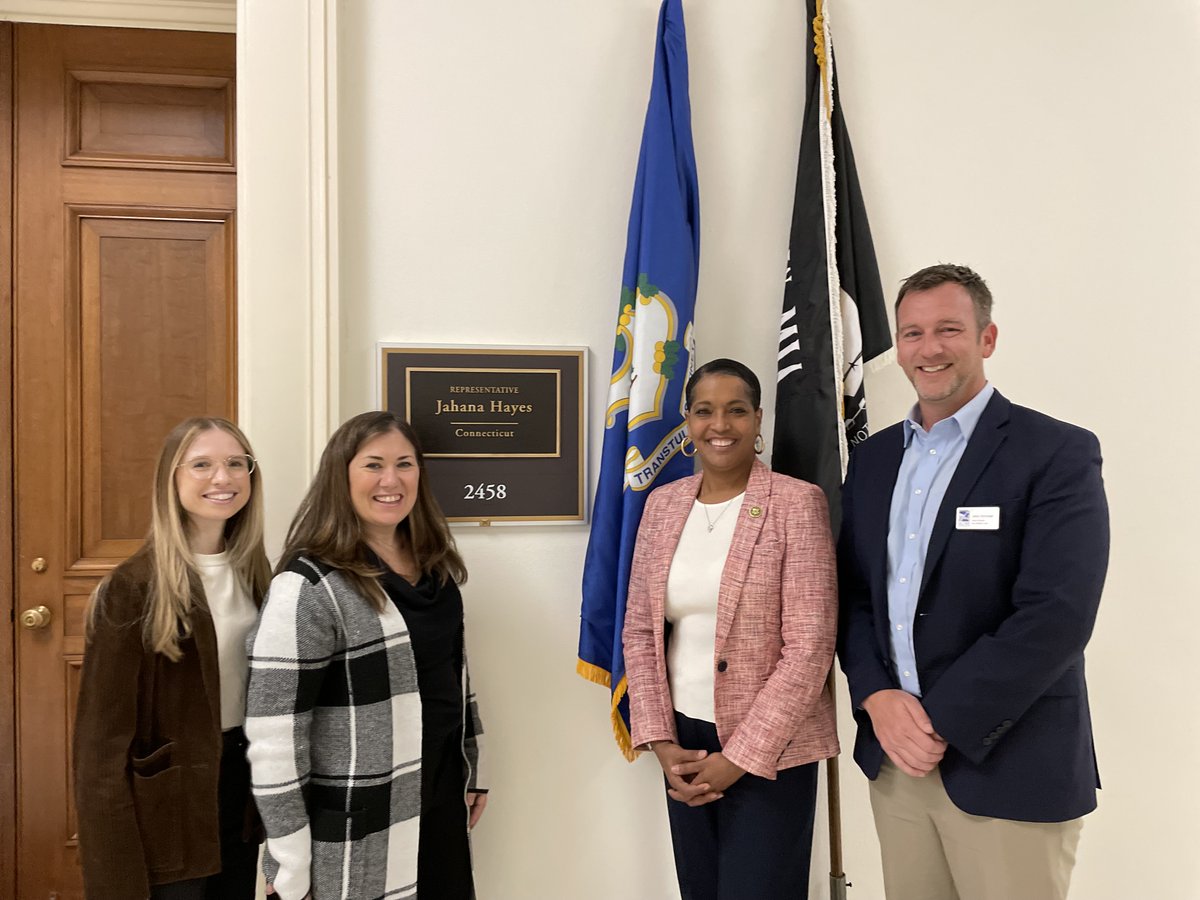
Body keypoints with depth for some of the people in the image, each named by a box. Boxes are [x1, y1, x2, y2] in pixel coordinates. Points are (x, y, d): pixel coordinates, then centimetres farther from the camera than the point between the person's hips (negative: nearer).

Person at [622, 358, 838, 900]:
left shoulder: (797, 503, -11)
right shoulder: (663, 504, 3)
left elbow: (809, 645, -15)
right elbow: (639, 630, 5)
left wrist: (739, 756, -14)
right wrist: (660, 741, -3)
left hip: (770, 751, -4)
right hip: (684, 743, 5)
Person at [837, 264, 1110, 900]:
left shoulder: (1059, 453, -9)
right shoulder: (872, 458, 8)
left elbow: (1056, 616, -18)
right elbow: (852, 592, 7)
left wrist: (940, 723, -17)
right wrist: (878, 697, -8)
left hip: (1008, 769, -4)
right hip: (892, 758, 5)